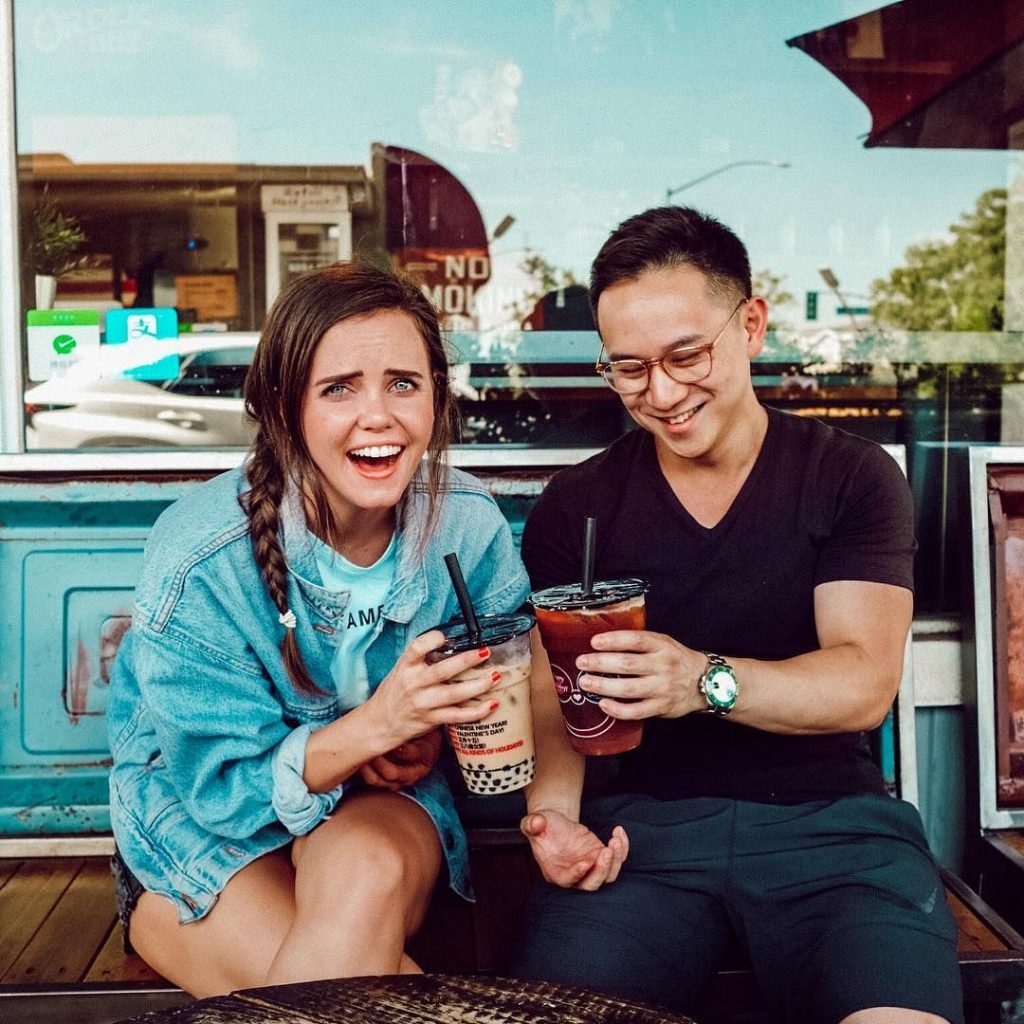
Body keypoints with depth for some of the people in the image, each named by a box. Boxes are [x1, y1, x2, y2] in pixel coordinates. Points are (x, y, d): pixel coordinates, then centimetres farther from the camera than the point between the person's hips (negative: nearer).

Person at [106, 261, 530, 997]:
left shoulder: (471, 526, -15)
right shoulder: (202, 558, -24)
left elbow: (498, 695, 3)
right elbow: (224, 787, -19)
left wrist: (434, 731, -21)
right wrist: (376, 723, -36)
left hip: (379, 800, 3)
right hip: (196, 825, -2)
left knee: (369, 875, -34)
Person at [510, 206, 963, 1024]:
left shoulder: (851, 478, 4)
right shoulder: (575, 507, 8)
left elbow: (864, 686, -7)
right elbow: (553, 699, 5)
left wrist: (704, 681, -26)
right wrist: (553, 812, -17)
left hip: (828, 817, 0)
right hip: (643, 819, 1)